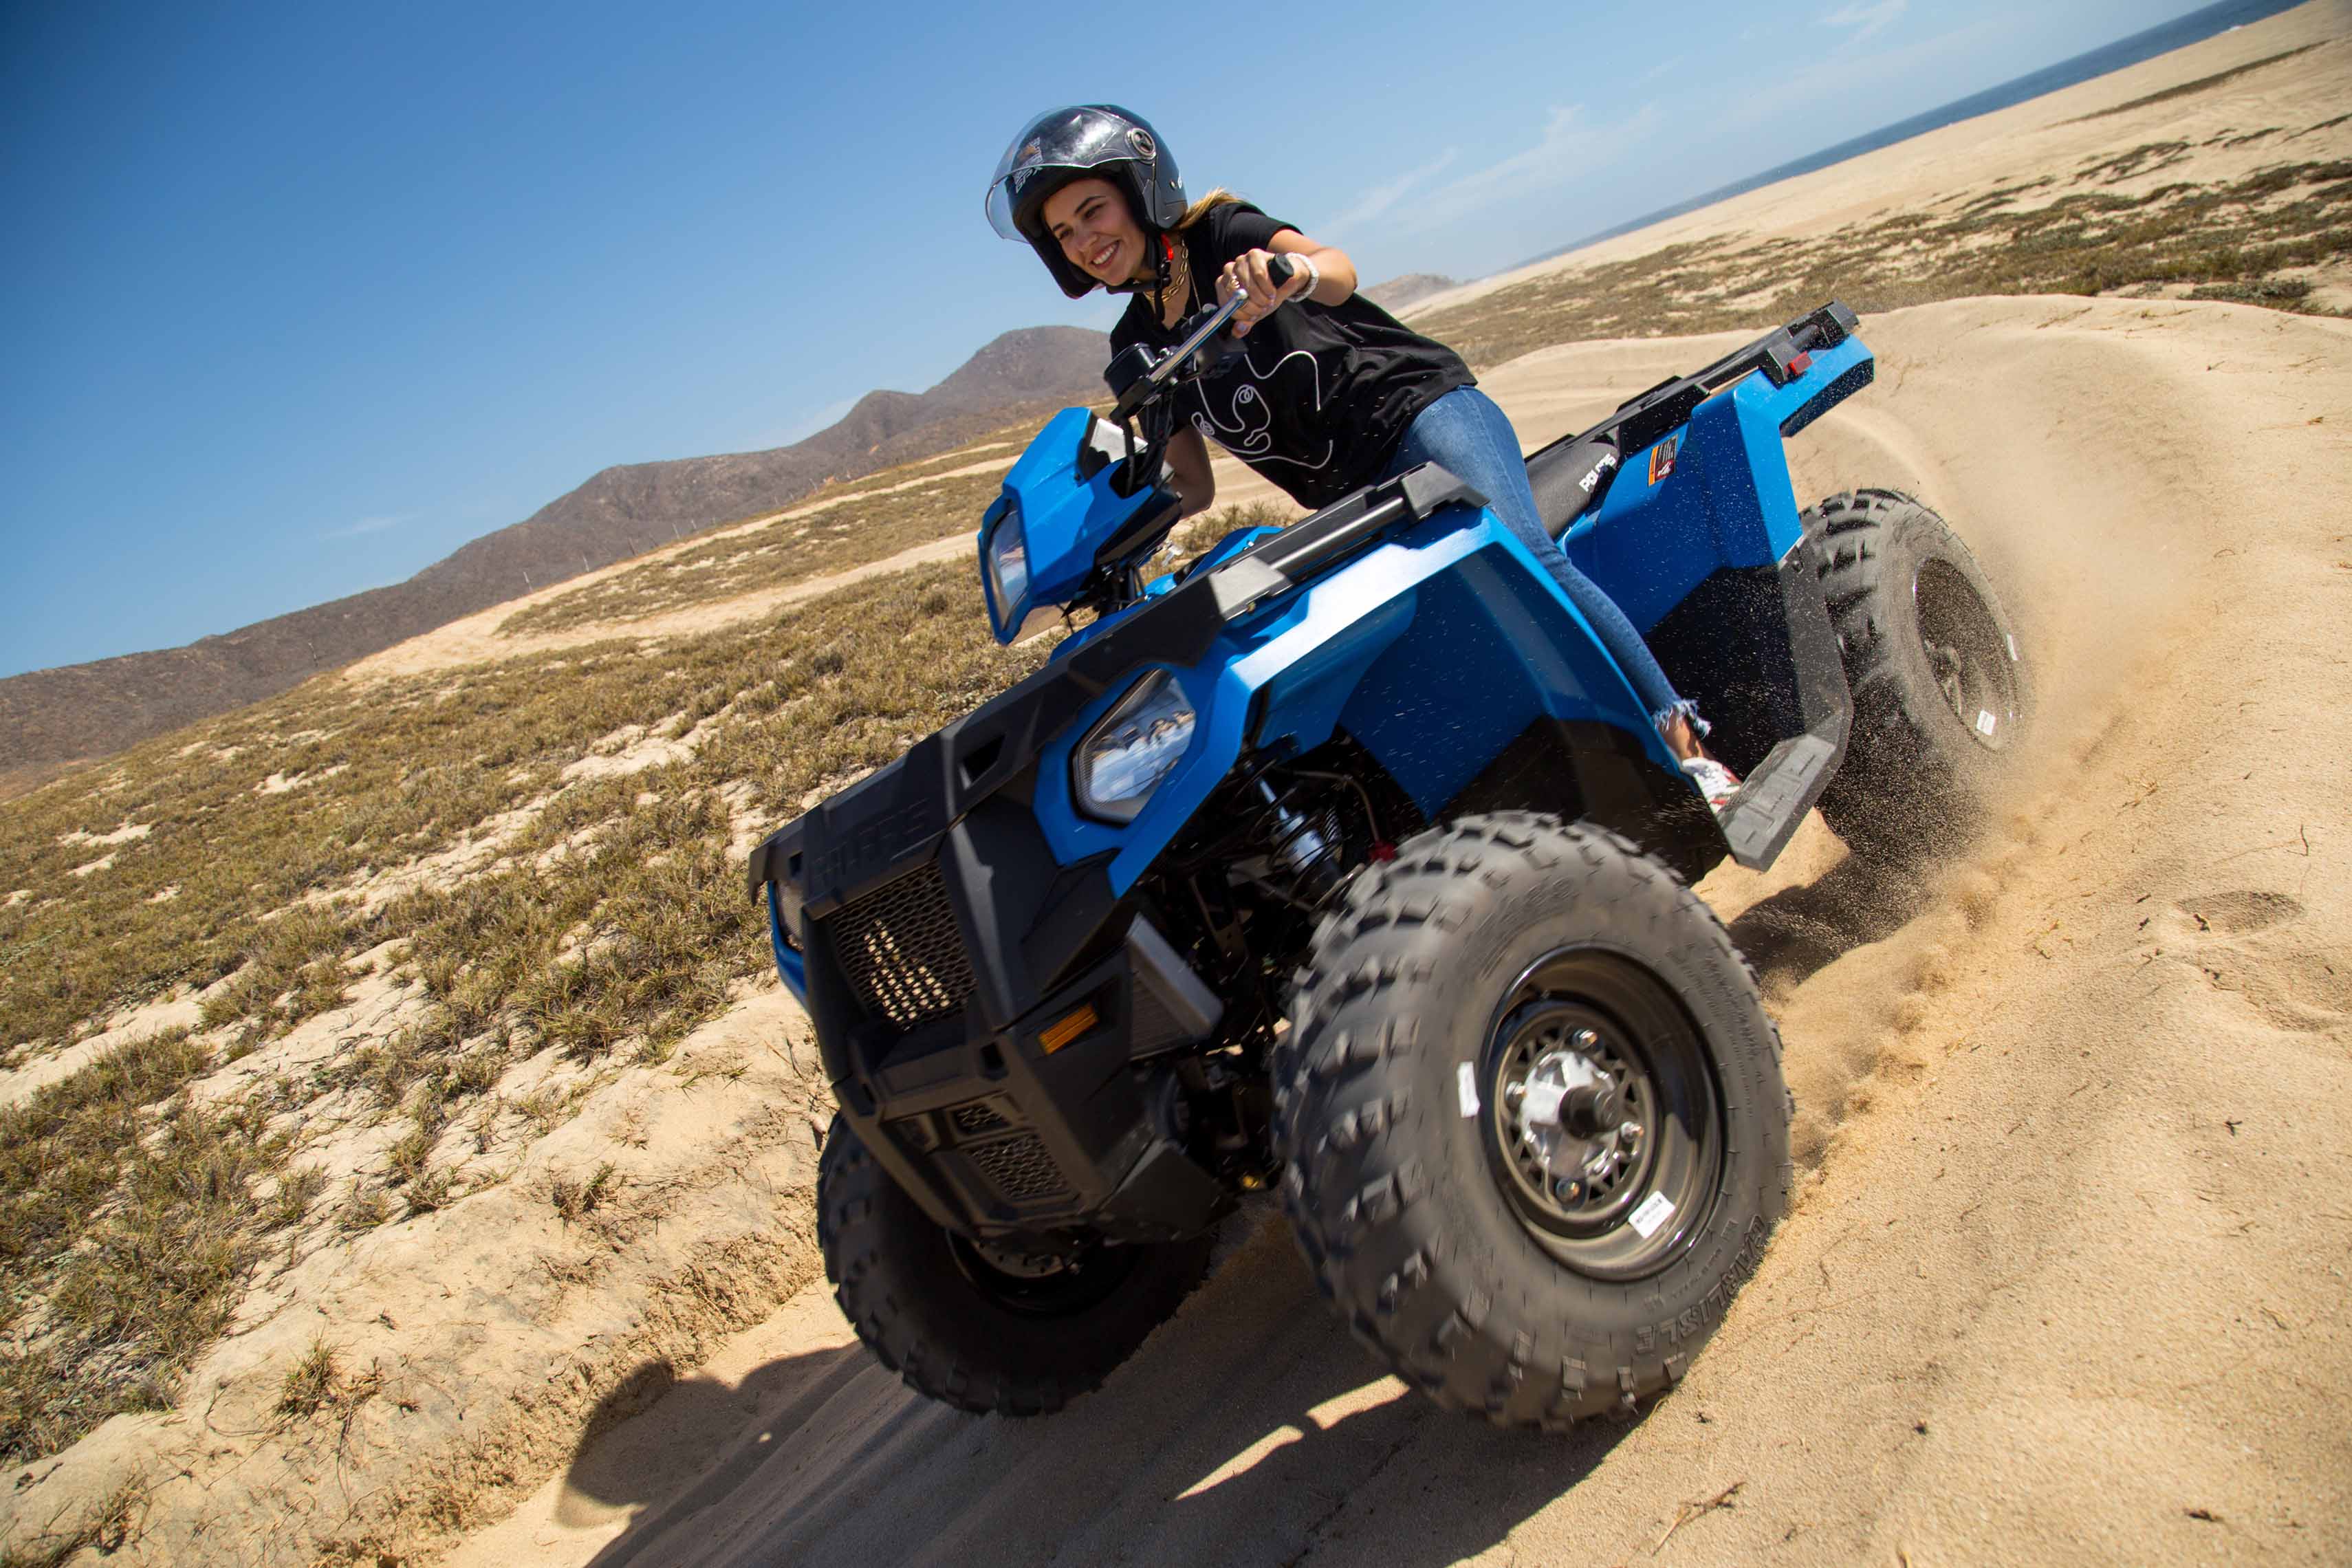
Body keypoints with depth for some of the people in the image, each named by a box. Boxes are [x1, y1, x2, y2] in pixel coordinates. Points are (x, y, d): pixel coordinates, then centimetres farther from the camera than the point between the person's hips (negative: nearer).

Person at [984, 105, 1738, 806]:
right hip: (1344, 499, 6)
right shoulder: (1136, 347, 13)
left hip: (1419, 406, -5)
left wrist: (1290, 274, -46)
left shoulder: (1222, 233, -2)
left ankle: (1682, 738, -22)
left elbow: (1338, 271, -22)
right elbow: (1193, 487, 14)